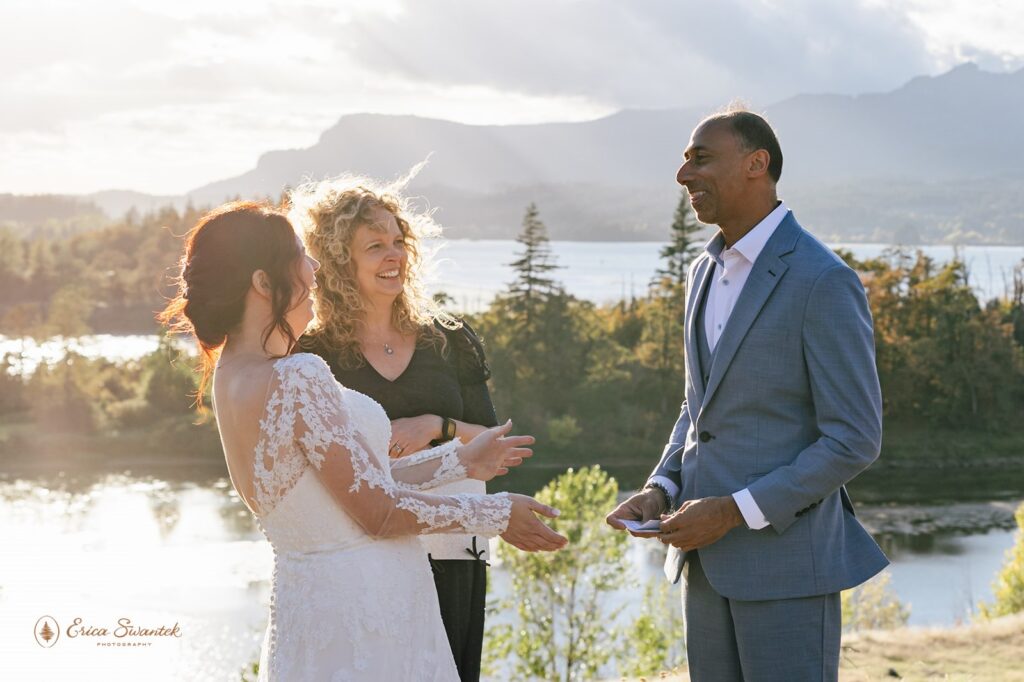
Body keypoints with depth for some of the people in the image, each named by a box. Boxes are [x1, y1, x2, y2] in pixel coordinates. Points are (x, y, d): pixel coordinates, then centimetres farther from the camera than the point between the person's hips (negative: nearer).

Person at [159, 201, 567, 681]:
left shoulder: (232, 372, 8)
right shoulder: (298, 378, -21)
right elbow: (379, 510, -18)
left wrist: (460, 460, 20)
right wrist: (498, 514, -6)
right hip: (363, 608, -9)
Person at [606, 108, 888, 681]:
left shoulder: (824, 282, -14)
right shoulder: (706, 273, 12)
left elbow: (855, 441, -15)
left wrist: (736, 511, -18)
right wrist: (661, 489, 4)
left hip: (787, 556, -7)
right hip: (708, 560, 8)